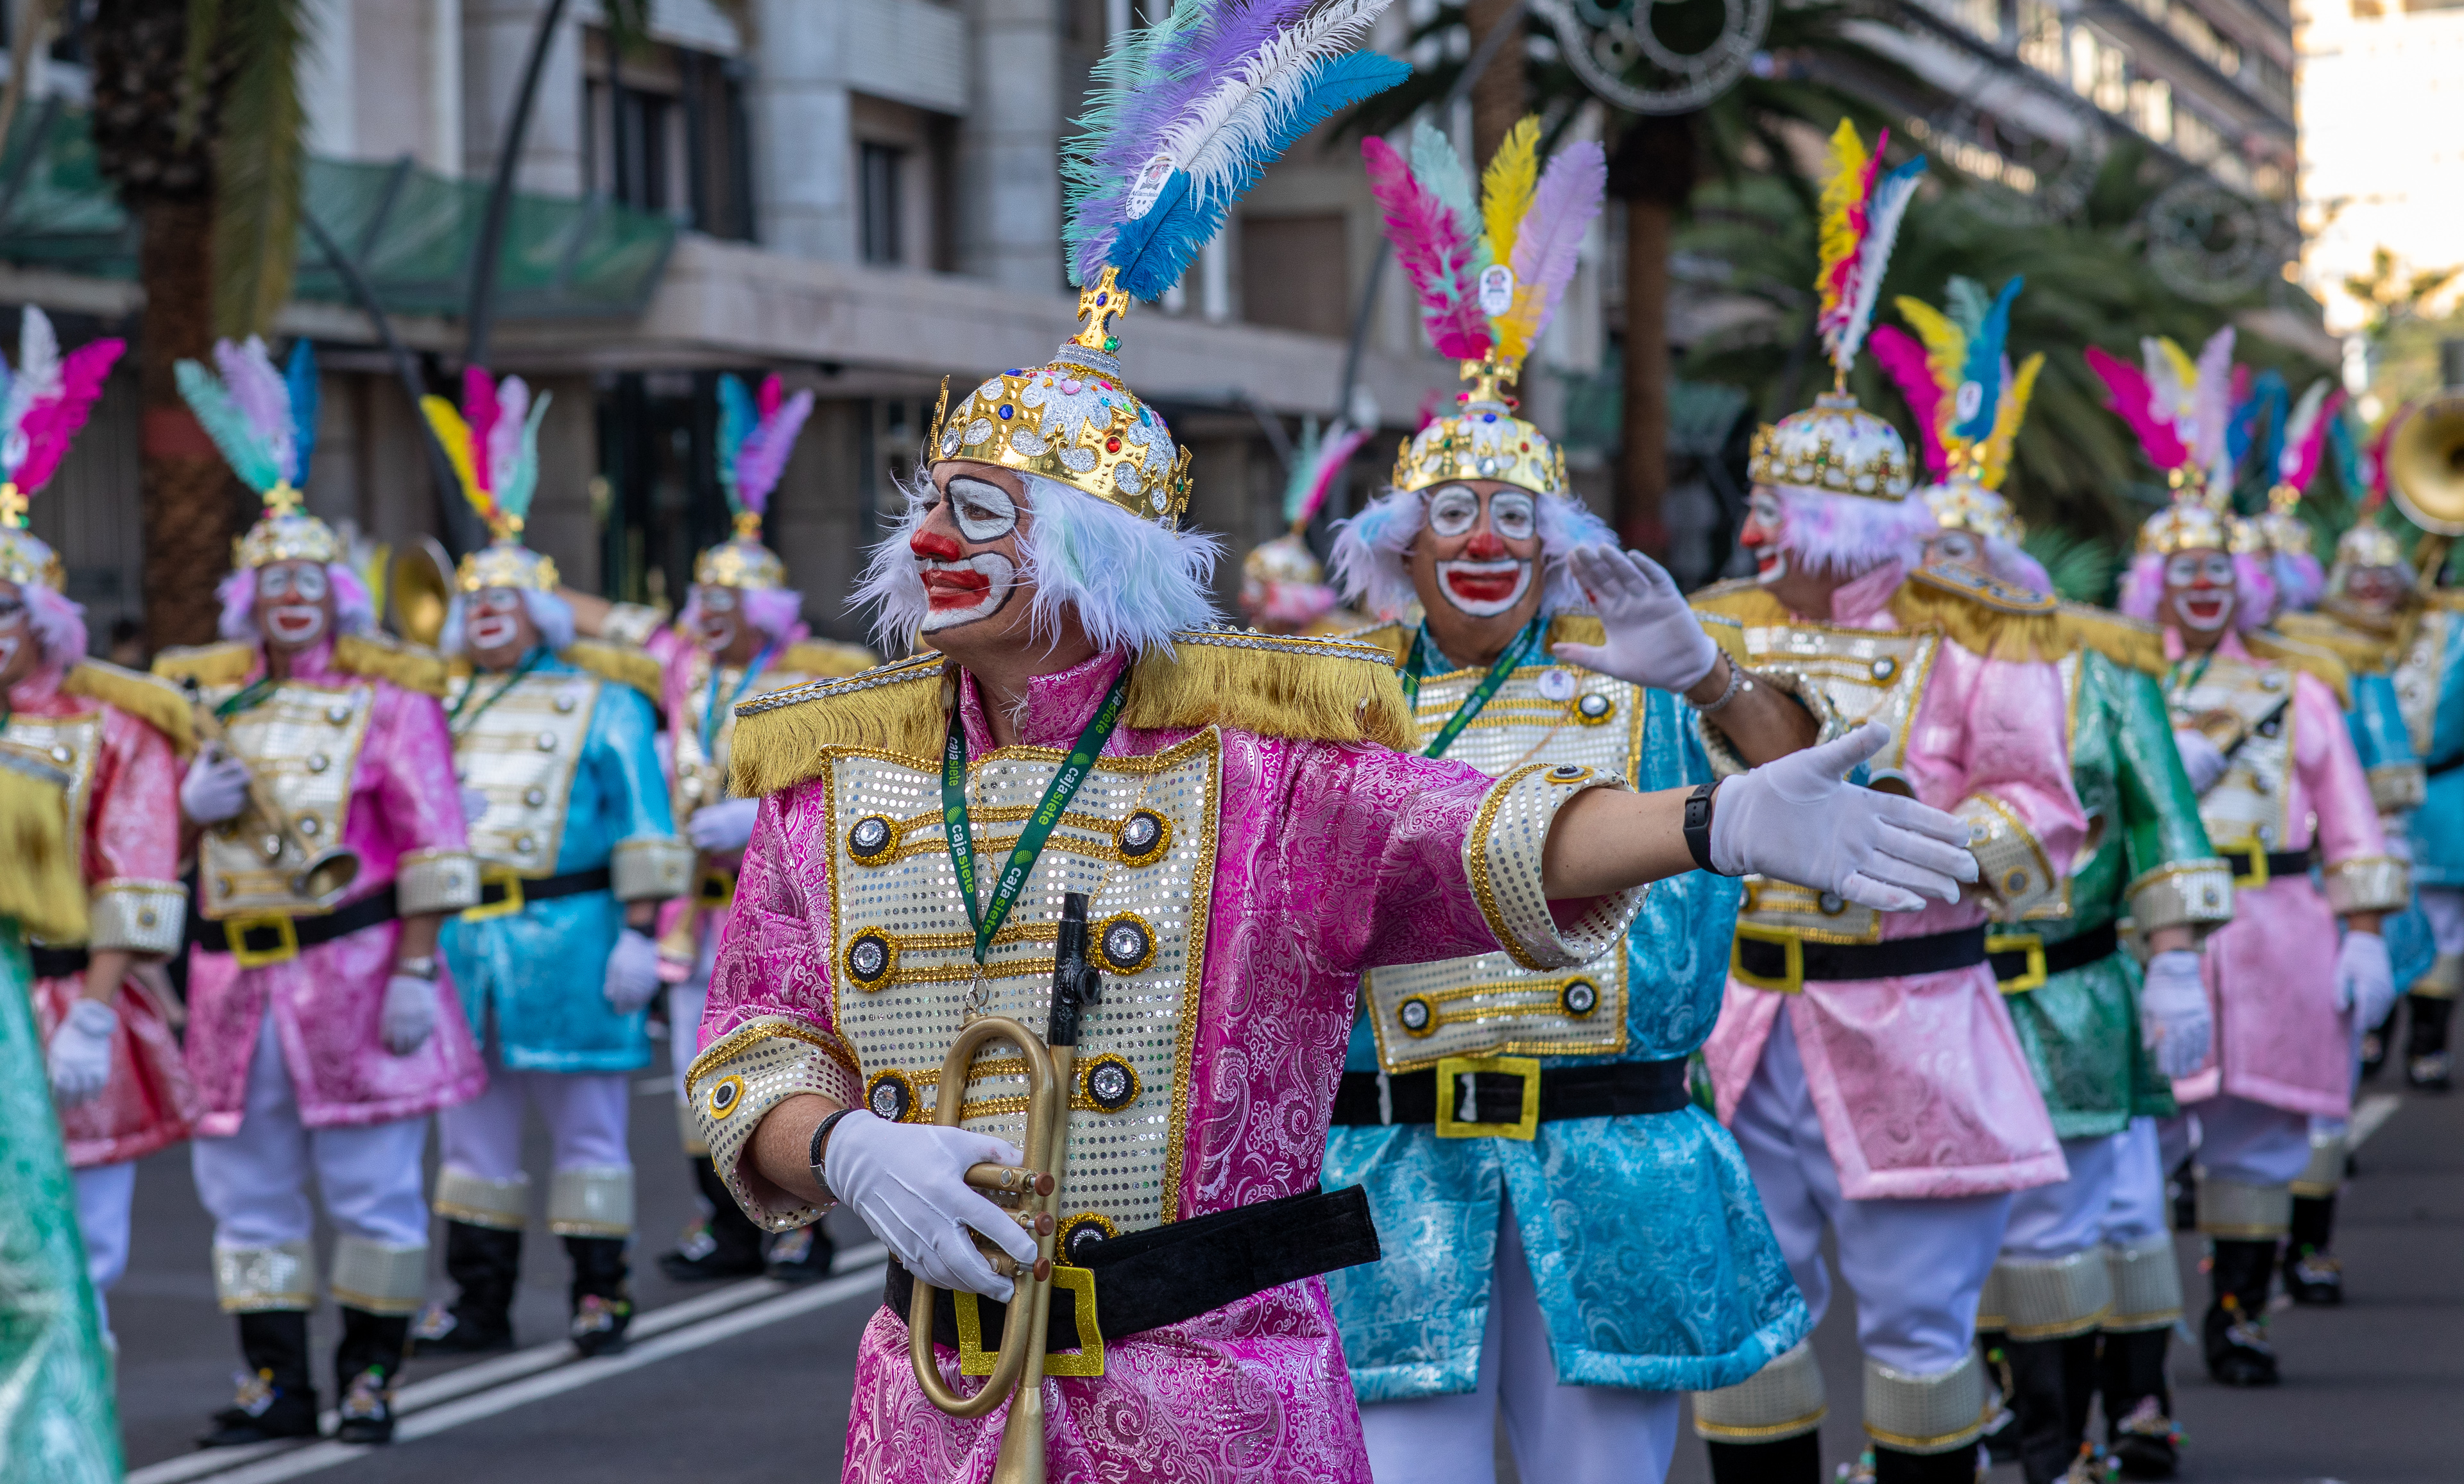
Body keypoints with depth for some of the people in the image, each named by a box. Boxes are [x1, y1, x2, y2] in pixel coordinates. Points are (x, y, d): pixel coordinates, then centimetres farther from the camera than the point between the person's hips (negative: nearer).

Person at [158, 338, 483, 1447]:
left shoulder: (390, 696, -2)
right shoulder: (203, 693, 11)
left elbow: (432, 844, -6)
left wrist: (417, 968, -13)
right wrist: (193, 803, -8)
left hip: (353, 970, -4)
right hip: (237, 980, 5)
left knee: (371, 1188, 1)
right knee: (246, 1188, 7)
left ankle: (370, 1378, 11)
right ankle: (276, 1382, 16)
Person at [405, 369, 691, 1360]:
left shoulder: (601, 707, 3)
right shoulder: (441, 712, 15)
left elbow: (645, 833, -2)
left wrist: (638, 935, -10)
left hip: (571, 941, -4)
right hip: (463, 939, 4)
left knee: (587, 1130, 2)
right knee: (471, 1130, 8)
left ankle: (599, 1293, 8)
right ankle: (479, 1303, 15)